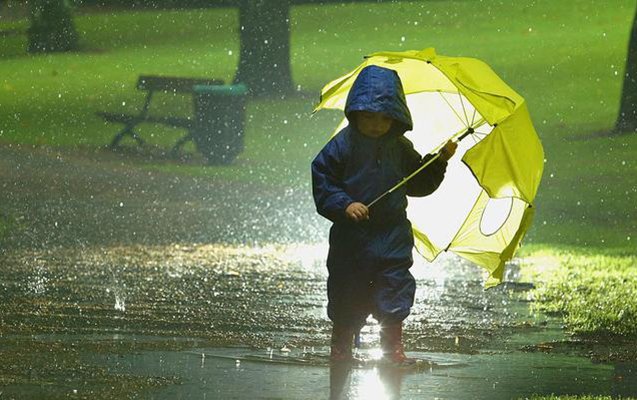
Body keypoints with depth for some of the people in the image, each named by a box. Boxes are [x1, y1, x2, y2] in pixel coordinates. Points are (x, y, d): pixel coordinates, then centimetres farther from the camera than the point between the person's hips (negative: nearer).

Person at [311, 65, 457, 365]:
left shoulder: (400, 148, 6)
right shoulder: (344, 144, -7)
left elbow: (419, 184, 15)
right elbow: (321, 179, -8)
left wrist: (440, 162, 2)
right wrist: (344, 205, -21)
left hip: (392, 233, 3)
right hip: (351, 236, -3)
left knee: (395, 289, 0)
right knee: (347, 295, 5)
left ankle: (393, 349, 11)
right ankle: (340, 349, 20)